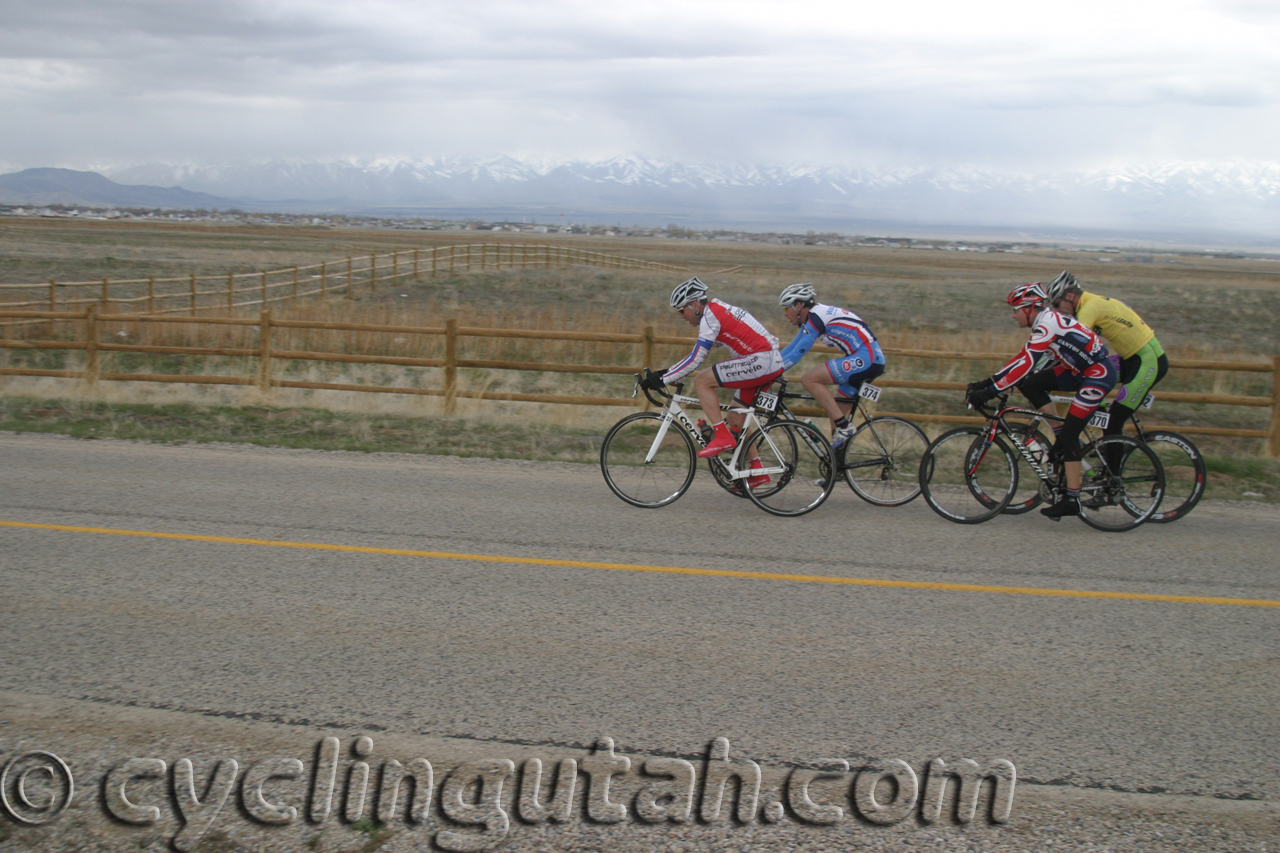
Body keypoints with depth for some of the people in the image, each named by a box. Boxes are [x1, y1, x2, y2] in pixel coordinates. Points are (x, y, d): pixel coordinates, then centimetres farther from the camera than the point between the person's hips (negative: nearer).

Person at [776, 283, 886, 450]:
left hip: (866, 358, -10)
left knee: (809, 379, -16)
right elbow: (790, 348, 22)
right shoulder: (811, 319, 17)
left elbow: (797, 354, -14)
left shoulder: (816, 316, -12)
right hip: (871, 360, 10)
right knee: (834, 412, 13)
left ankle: (843, 427, -15)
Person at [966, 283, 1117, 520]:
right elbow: (1022, 359, 13)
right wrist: (987, 382, 8)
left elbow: (1025, 365, -27)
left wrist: (990, 391, -27)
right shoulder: (1044, 323, 9)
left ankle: (1072, 500, -6)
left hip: (1100, 374, -9)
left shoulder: (1048, 323, -20)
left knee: (1069, 434, -11)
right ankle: (1060, 439, 5)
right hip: (1082, 371, 9)